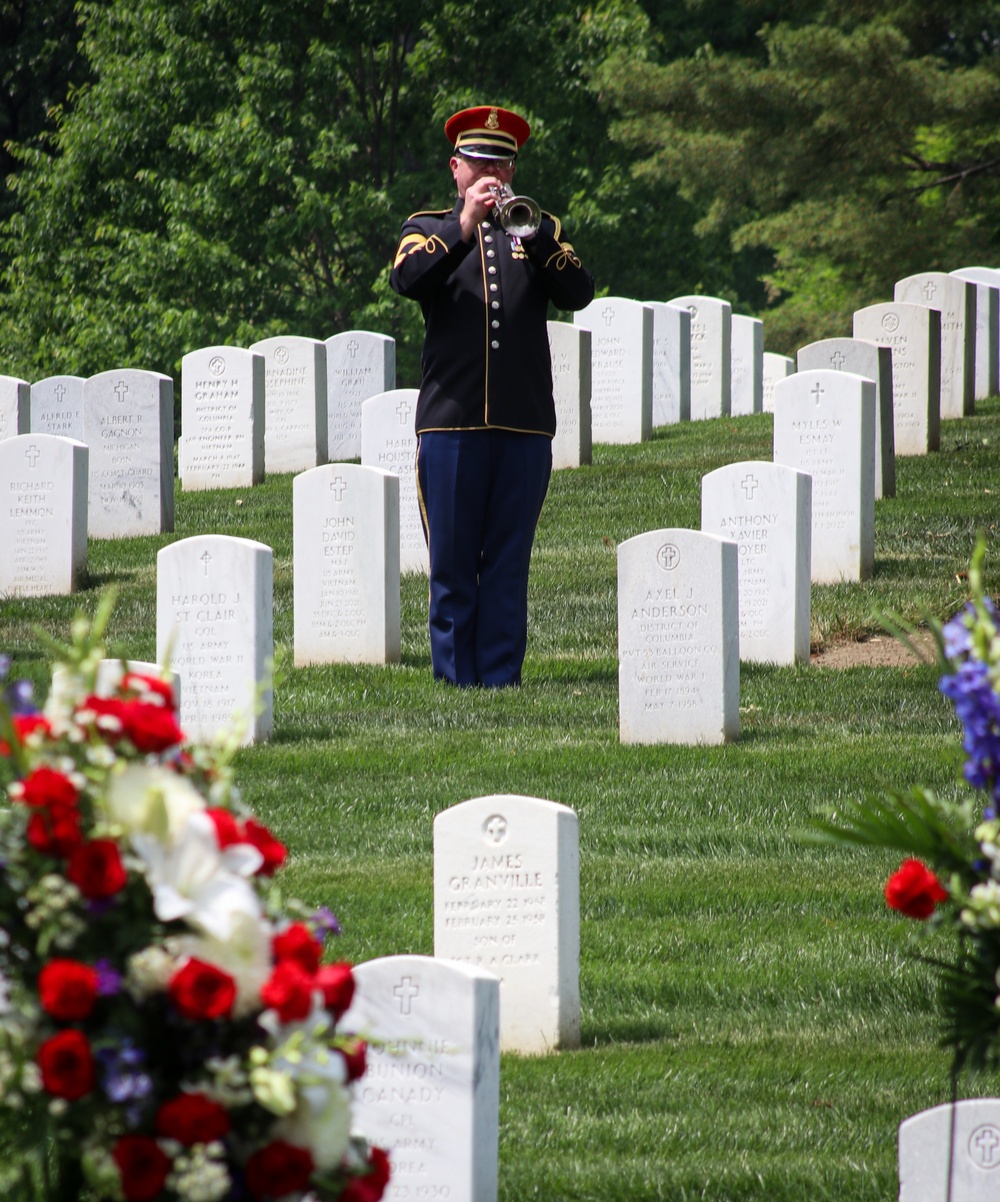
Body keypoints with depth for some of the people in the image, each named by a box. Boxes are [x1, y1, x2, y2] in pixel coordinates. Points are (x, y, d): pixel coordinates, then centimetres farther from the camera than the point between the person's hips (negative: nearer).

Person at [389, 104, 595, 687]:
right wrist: (463, 228, -22)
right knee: (452, 558, 0)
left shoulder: (540, 230, 14)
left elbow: (579, 295, -3)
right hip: (452, 420, -1)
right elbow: (408, 279, -11)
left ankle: (500, 677, 5)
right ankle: (455, 677, 5)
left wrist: (536, 239, -18)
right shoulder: (428, 229, 11)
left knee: (508, 562, 1)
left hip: (524, 421, 1)